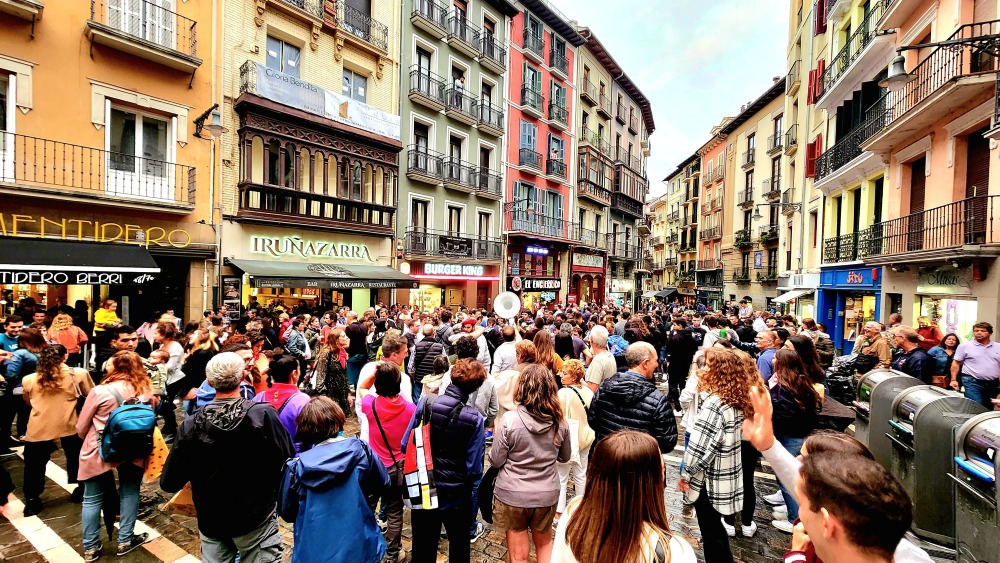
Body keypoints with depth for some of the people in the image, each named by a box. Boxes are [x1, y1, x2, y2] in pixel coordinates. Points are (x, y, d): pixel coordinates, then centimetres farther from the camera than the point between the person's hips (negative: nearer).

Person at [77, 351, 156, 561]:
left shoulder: (99, 392, -16)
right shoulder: (146, 392, -8)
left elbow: (81, 427, -3)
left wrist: (90, 441, 17)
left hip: (100, 452, -2)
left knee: (93, 499, 14)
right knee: (130, 493, 17)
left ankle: (91, 547, 24)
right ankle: (125, 541, 26)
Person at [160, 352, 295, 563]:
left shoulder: (191, 425, -14)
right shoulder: (264, 415, -22)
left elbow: (169, 483, -8)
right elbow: (288, 458, -14)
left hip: (211, 521, 3)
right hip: (257, 518, -2)